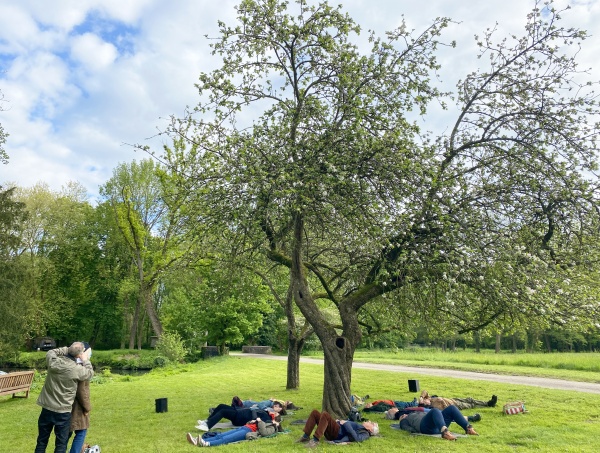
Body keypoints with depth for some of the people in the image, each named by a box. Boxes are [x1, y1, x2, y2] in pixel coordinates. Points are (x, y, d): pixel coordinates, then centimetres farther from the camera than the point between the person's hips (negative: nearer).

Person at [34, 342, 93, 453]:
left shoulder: (53, 361, -11)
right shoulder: (77, 370, -20)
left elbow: (51, 352, 12)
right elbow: (90, 373, 1)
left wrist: (67, 350, 7)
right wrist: (85, 359, 8)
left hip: (47, 408, 4)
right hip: (63, 412, -4)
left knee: (42, 441, 19)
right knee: (61, 444, 9)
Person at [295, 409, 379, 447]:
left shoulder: (365, 433, 5)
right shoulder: (359, 426, 32)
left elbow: (356, 438, -17)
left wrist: (346, 423, -14)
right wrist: (338, 421, 12)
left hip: (337, 433, -9)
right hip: (332, 431, 9)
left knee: (325, 414, -31)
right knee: (315, 412, -4)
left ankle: (316, 440, -32)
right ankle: (306, 436, -8)